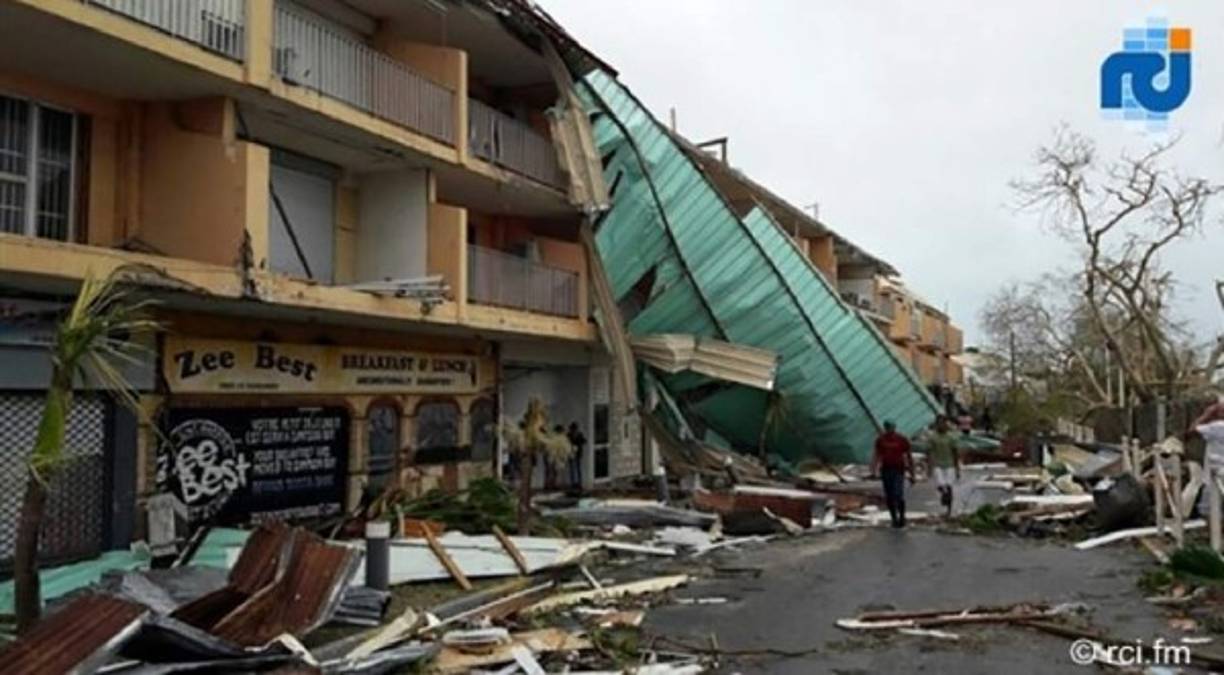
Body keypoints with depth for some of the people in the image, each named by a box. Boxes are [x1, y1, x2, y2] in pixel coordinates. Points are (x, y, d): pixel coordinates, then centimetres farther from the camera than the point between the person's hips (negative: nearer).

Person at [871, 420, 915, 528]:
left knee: (898, 496, -13)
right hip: (885, 470, 3)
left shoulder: (902, 440, -2)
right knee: (889, 498, 4)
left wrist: (912, 475, 1)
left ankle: (902, 517, 7)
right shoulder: (880, 440, 5)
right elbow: (876, 455, 8)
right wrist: (874, 471, -2)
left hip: (898, 470, -3)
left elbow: (909, 457, 2)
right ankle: (894, 519, 17)